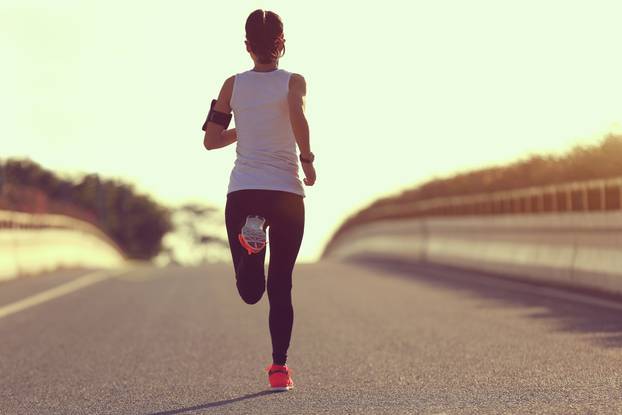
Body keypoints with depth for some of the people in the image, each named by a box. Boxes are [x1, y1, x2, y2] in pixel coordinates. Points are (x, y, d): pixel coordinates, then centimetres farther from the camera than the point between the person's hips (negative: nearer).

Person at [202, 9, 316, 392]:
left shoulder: (233, 85, 7)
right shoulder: (293, 82, 0)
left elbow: (211, 140, 7)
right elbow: (298, 117, -22)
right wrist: (308, 159, -10)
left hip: (243, 191, 1)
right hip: (287, 191, -1)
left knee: (251, 291, 3)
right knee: (281, 287, 10)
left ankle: (250, 235, -28)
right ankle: (280, 367, 5)